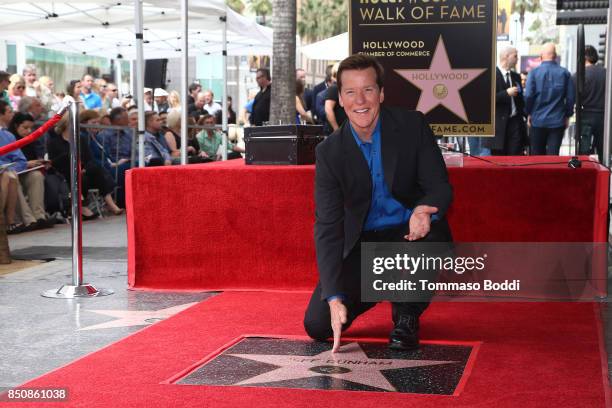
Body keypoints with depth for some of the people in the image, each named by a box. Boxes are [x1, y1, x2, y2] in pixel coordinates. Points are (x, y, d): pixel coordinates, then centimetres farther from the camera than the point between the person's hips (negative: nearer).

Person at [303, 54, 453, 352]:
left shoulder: (413, 126, -11)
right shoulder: (329, 152, -11)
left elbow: (440, 186, -12)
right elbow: (327, 225, -16)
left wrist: (424, 210, -40)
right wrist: (335, 298, -28)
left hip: (410, 233, -1)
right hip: (362, 244, 1)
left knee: (434, 237, -38)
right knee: (317, 324, -11)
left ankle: (406, 315, -7)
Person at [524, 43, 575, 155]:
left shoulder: (534, 72, -6)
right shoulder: (565, 73, -2)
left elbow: (528, 95, -9)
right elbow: (571, 97, 0)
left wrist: (529, 113, 6)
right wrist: (567, 115, 12)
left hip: (538, 120, 0)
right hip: (558, 121, 0)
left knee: (537, 155, 12)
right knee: (553, 155, 0)